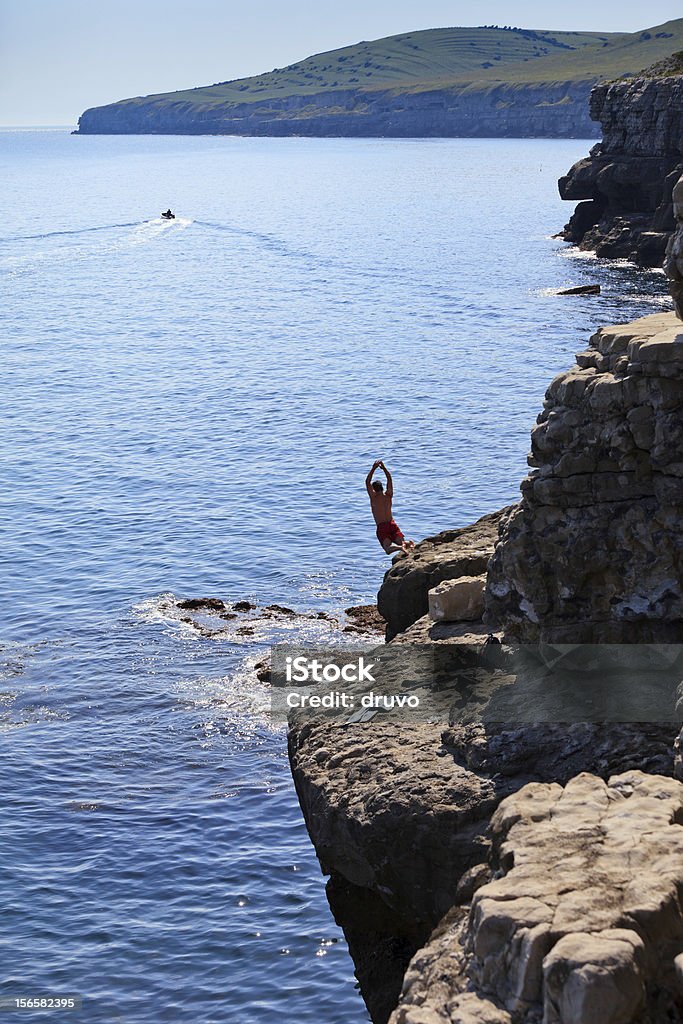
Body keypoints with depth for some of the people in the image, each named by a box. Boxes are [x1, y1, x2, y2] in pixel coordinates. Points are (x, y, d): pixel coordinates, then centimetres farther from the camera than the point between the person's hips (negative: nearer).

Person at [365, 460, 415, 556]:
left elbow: (367, 482, -5)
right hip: (392, 524, 4)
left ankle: (400, 547, -45)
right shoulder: (388, 495, 7)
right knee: (401, 541, 3)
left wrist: (374, 468, -8)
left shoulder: (374, 497, -4)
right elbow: (389, 479, 15)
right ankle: (408, 543, -33)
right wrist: (384, 468, 6)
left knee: (388, 548, -12)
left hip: (381, 527, -4)